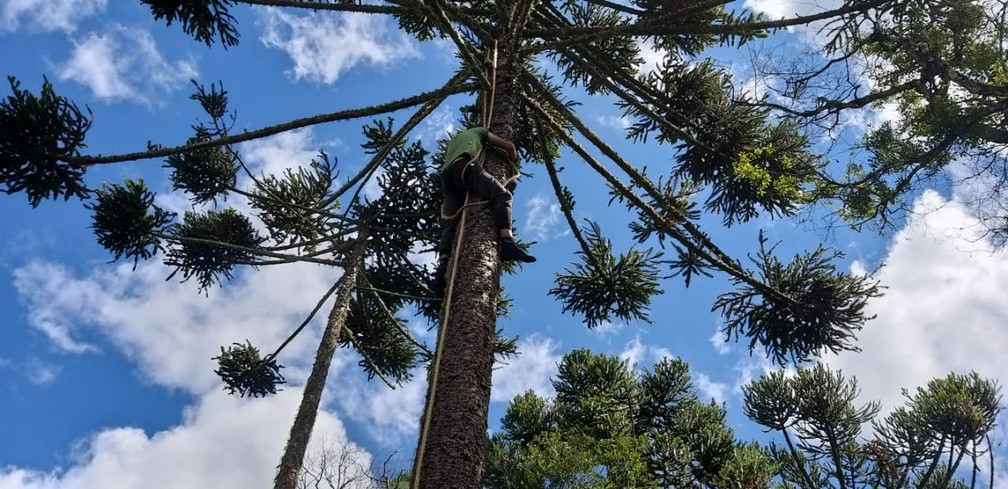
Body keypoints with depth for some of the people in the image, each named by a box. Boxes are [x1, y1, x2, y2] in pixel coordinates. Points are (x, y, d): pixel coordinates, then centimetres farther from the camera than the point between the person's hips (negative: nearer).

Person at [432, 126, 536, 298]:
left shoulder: (453, 140, 48)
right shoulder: (480, 132, 33)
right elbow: (509, 146, 28)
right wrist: (513, 163, 44)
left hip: (446, 174, 6)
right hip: (465, 165, -6)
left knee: (452, 222, -5)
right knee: (501, 194, -18)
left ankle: (443, 265, -28)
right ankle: (507, 242, -45)